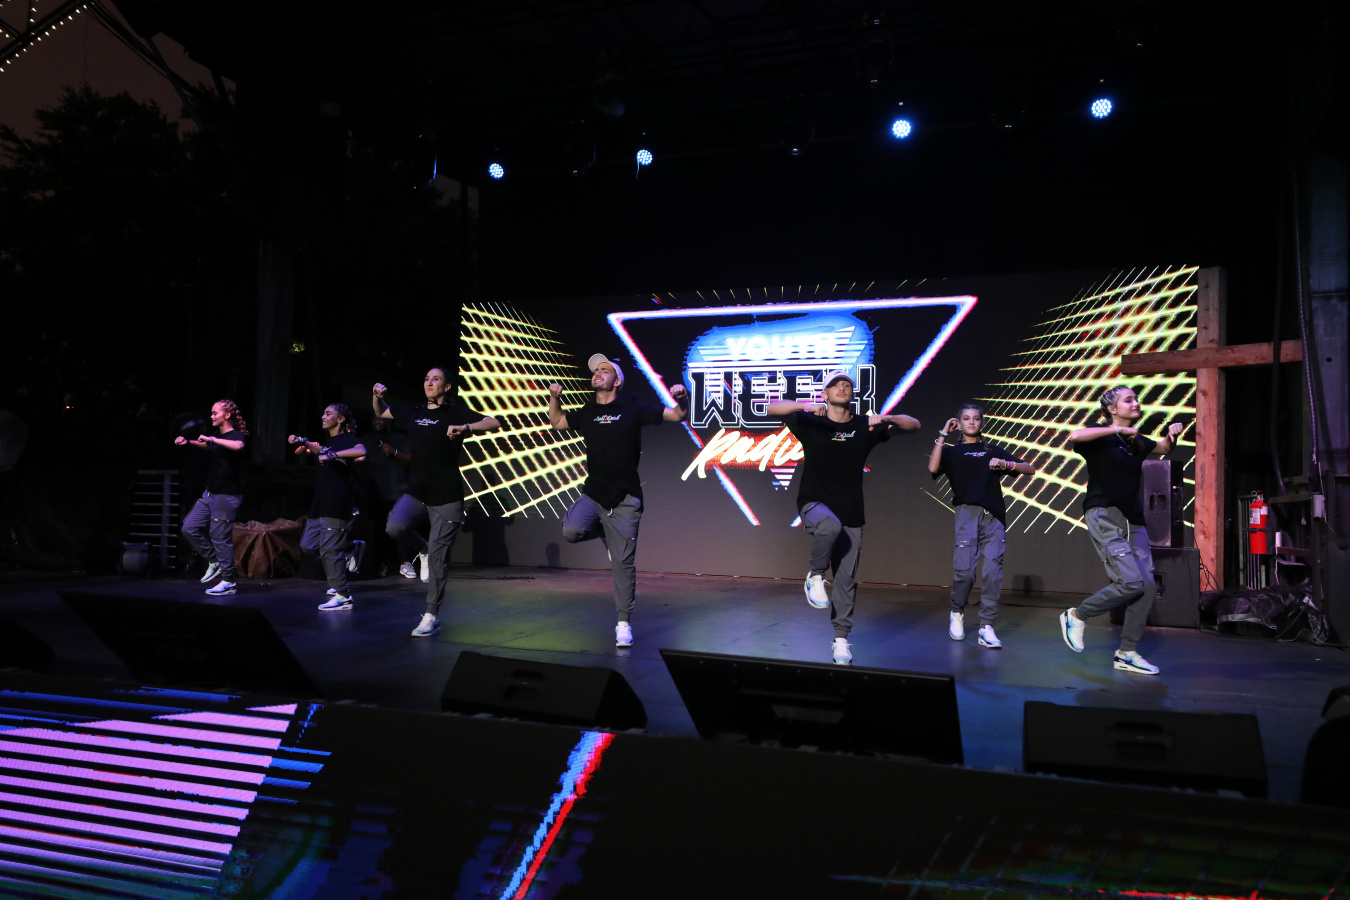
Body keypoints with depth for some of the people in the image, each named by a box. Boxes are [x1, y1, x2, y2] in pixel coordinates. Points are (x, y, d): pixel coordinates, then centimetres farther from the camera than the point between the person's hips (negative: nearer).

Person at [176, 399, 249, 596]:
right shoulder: (217, 437, 13)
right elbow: (204, 445, 35)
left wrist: (212, 439, -30)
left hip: (227, 496, -9)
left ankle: (228, 582, 2)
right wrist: (187, 442, 17)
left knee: (220, 537, -6)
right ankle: (214, 562, 20)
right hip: (210, 493, 9)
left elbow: (238, 446, -37)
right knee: (189, 528, 6)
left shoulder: (236, 436, -12)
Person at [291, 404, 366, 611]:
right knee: (310, 544, 13)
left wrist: (331, 455, -34)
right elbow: (311, 451, 35)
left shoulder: (346, 440, -10)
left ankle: (343, 596, -2)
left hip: (337, 506, -9)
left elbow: (361, 451, -32)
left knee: (330, 550, -9)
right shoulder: (327, 441, 17)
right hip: (320, 503, 9)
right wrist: (300, 442, 15)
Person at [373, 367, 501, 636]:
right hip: (416, 492, 4)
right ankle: (424, 550, 9)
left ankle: (432, 617, 4)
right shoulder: (413, 413, 11)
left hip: (446, 496, -4)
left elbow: (494, 423, -14)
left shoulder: (456, 413, -3)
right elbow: (380, 412, 26)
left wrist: (464, 428, -29)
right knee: (395, 527, -24)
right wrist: (376, 396, 4)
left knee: (438, 555, -5)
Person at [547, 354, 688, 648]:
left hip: (624, 497, -3)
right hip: (593, 492, 3)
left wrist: (681, 399, -23)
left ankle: (624, 623, 10)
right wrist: (554, 398, 9)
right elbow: (557, 422, 27)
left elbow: (676, 415, -2)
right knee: (572, 531, -25)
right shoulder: (585, 414, 11)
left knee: (623, 562, -2)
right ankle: (604, 531, 10)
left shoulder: (632, 408, -2)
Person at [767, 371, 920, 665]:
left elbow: (913, 424, 1)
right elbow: (772, 408, -12)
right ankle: (816, 576, -11)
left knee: (847, 578, 1)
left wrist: (887, 418, -19)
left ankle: (841, 639, 14)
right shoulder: (810, 422, -1)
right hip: (815, 504, -2)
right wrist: (806, 407, -29)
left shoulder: (865, 426, 4)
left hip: (851, 513, 3)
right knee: (830, 525, -37)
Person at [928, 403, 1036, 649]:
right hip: (967, 511, -2)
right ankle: (957, 613, 13)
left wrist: (1006, 464, -2)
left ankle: (987, 628, -5)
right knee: (964, 569, -13)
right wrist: (943, 435, -1)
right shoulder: (952, 452, 17)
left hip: (993, 515, 2)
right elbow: (933, 468, -5)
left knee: (993, 571, -9)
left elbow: (1029, 469, 17)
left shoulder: (993, 450, 22)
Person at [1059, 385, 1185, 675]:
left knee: (1148, 585, -1)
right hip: (1104, 516, -7)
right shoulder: (1102, 437, -5)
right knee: (1131, 582, -19)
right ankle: (1076, 616, 2)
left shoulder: (1137, 441, 16)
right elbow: (1075, 436, -28)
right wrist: (1117, 429, -25)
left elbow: (1164, 448, 36)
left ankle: (1127, 653, 9)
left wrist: (1172, 433, 14)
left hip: (1133, 519, 8)